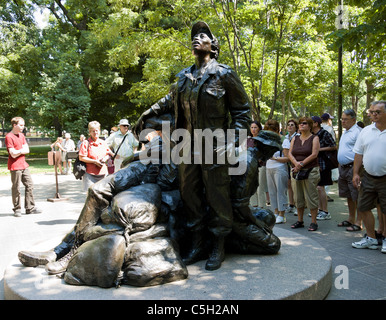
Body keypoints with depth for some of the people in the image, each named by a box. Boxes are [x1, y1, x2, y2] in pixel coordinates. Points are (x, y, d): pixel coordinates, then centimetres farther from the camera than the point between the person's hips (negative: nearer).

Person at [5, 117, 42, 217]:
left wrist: (18, 151, -10)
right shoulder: (9, 137, -11)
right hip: (15, 166, -8)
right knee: (16, 188, 0)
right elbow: (13, 154, -17)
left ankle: (30, 207, 15)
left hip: (24, 165, 8)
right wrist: (22, 150, -3)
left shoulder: (21, 135, 13)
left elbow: (27, 150, 7)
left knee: (30, 185, 8)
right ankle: (17, 209, 12)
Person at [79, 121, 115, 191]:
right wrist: (94, 161, -14)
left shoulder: (103, 143, 13)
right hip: (90, 174, -5)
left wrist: (105, 159, -2)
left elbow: (109, 154, 21)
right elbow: (81, 158, -9)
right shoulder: (86, 143, -4)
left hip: (103, 173, 5)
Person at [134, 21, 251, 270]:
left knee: (217, 197, 0)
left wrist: (234, 139, -11)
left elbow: (242, 109, 0)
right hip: (187, 147, 6)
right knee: (190, 194, 10)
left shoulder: (224, 74, -1)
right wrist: (147, 114, 27)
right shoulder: (184, 77, 14)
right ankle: (197, 245, 24)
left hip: (214, 148, -6)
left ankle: (218, 249, 15)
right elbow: (171, 101, 30)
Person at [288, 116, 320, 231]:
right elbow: (289, 154, 5)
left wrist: (301, 164, -14)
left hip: (310, 171, -5)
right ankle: (300, 221, 19)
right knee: (298, 197, 9)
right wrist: (296, 163, -13)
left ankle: (313, 222, 4)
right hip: (296, 171, 5)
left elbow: (314, 154, -11)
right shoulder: (295, 139, 14)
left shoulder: (314, 138, 0)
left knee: (311, 197, -4)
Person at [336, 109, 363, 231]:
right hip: (343, 168, 9)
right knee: (349, 196, 16)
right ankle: (351, 219, 27)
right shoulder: (345, 132, 18)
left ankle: (358, 222, 4)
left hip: (353, 167, -9)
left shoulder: (358, 131, -12)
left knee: (357, 197, -3)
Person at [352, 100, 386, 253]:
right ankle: (371, 238, 24)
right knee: (363, 207, 9)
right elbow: (359, 153, 10)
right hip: (368, 177, 4)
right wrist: (356, 173, 4)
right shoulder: (366, 131, 7)